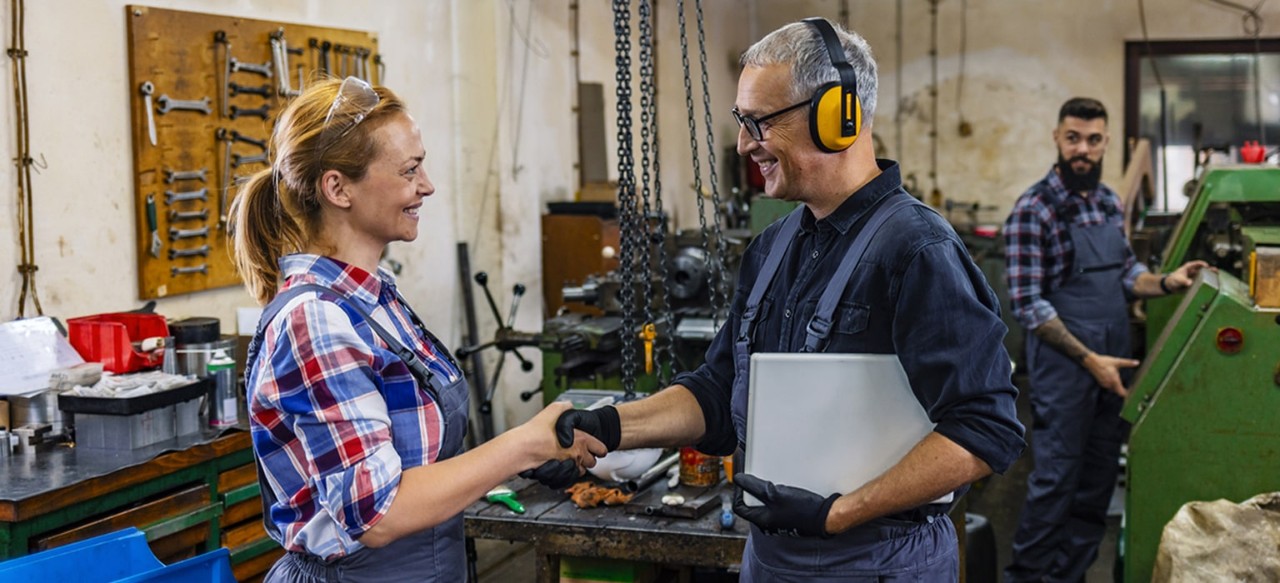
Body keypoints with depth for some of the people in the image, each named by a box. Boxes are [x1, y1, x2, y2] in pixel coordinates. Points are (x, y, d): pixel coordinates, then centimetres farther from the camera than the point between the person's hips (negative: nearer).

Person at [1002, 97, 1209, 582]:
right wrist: (1088, 359, -19)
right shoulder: (1033, 211, -14)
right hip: (1064, 366, -7)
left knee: (1100, 476, 13)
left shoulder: (1110, 204, 8)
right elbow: (1027, 304, -17)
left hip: (1113, 363, 7)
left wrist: (1167, 283, -2)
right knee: (1056, 478, -1)